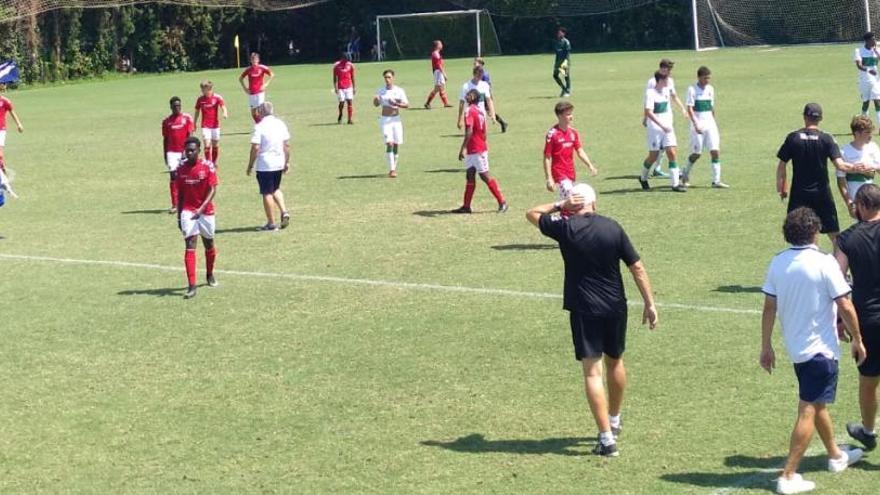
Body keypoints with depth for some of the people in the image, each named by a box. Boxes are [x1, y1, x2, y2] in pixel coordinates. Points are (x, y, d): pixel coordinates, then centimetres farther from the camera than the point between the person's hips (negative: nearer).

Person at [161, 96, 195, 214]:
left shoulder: (187, 118, 0)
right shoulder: (167, 121, 6)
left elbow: (189, 136, -3)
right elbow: (165, 139, 10)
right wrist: (165, 155, 8)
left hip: (184, 151, -1)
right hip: (172, 152, 1)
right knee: (173, 177, -6)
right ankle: (174, 205, -7)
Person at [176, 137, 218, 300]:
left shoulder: (208, 166, -9)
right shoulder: (181, 168, 0)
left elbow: (212, 190, -14)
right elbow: (180, 193, 9)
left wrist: (201, 208, -27)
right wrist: (179, 215, 10)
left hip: (206, 211, 0)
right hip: (188, 211, 0)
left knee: (209, 244, 16)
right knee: (190, 246, -12)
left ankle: (210, 275, 42)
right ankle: (191, 286, -17)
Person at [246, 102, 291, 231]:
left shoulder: (259, 126, -13)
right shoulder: (280, 124, 4)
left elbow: (255, 148, -16)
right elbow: (287, 145, 8)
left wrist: (250, 165, -7)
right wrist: (287, 162, 17)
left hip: (264, 166, -6)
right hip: (279, 163, 6)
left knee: (267, 193, 3)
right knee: (276, 189, 25)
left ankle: (271, 224, 7)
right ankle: (284, 211, 6)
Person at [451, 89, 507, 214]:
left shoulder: (469, 111, -16)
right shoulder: (481, 111, 10)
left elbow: (469, 131, -26)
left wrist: (463, 148, -27)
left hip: (476, 150, -9)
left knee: (485, 176, -3)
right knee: (470, 176, 9)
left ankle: (502, 202, 1)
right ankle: (466, 206, 12)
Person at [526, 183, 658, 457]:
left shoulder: (566, 228, -8)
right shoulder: (612, 227, -1)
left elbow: (532, 214, 8)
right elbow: (637, 266, 0)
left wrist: (560, 205, 4)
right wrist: (650, 303, 5)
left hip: (584, 310, -4)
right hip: (616, 308, 4)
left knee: (592, 372, -4)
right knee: (615, 362, 22)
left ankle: (607, 438, -12)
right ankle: (614, 421, 41)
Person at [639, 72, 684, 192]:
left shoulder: (666, 91, 10)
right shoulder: (650, 93, -13)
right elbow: (648, 112, -22)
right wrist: (662, 125, -26)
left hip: (667, 127, 6)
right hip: (655, 128, -6)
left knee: (671, 153, -6)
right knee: (653, 156, 2)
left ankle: (675, 183, -7)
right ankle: (643, 178, 28)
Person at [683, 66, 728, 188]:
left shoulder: (710, 89, 10)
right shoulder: (692, 90, -7)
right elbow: (690, 109, -13)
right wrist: (695, 124, -23)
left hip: (710, 124, 5)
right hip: (698, 125, -5)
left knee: (715, 151, -6)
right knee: (696, 154, 0)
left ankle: (716, 181, -5)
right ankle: (685, 174, 27)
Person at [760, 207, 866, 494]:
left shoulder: (778, 263, -1)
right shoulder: (824, 263, -17)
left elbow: (769, 308, 3)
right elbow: (845, 307, -14)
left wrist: (766, 347, 10)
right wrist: (857, 339, -1)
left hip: (795, 348, 7)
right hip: (820, 348, -7)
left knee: (819, 403, 24)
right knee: (809, 411, -4)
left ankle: (835, 455, 42)